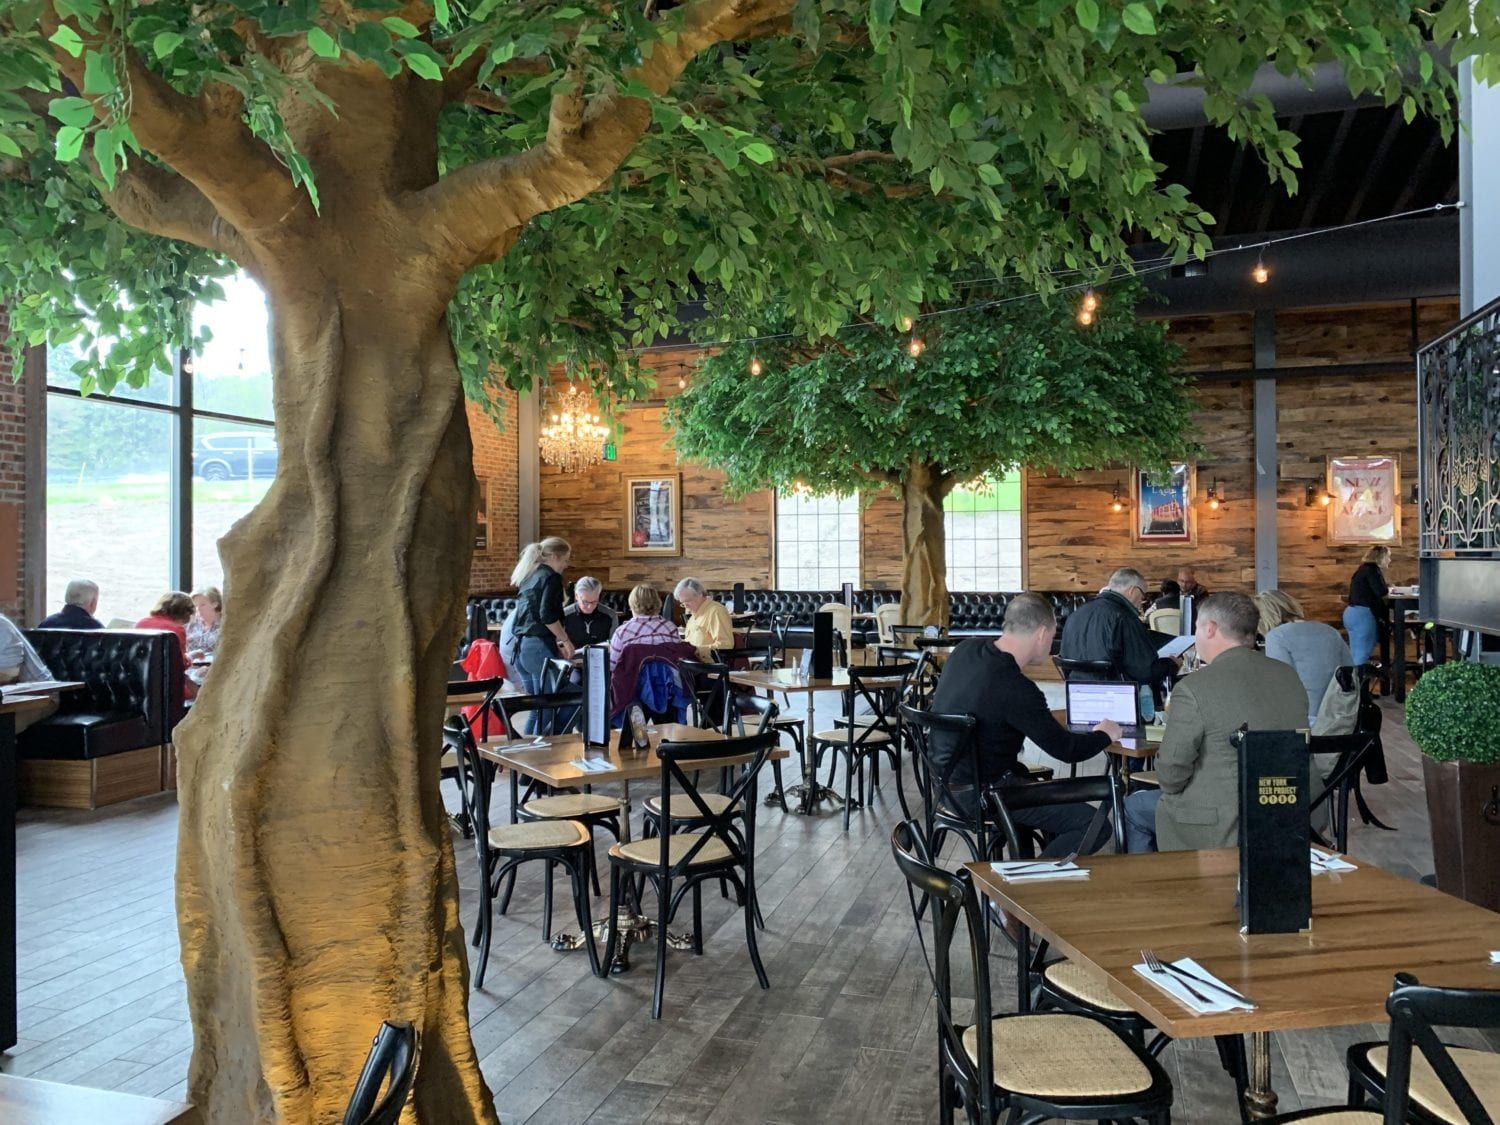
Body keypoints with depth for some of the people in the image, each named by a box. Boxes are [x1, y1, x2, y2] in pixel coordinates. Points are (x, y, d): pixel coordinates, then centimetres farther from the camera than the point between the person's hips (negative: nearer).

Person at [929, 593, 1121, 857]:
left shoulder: (966, 650, -2)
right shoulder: (1016, 689, -27)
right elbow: (1066, 749, -15)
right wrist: (1105, 735, 2)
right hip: (977, 794, -9)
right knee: (1096, 826, -11)